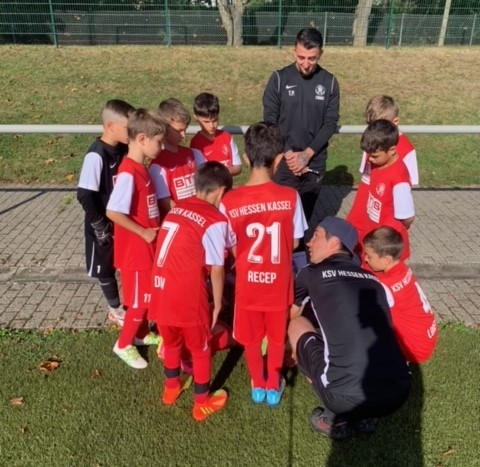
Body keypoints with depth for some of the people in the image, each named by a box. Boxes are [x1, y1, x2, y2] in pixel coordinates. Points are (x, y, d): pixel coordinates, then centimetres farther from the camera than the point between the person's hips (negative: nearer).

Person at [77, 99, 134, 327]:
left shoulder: (124, 149, -3)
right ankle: (116, 309, 30)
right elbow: (84, 196, -23)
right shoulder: (96, 155, -23)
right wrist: (101, 227, -17)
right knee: (106, 268, 13)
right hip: (105, 225, -6)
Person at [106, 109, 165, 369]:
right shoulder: (128, 173, -23)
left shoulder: (141, 167, 5)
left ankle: (142, 334, 40)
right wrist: (144, 232, -20)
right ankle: (123, 344, 23)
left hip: (148, 246, 9)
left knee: (147, 295, 21)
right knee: (140, 299, 4)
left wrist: (155, 229, 5)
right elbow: (112, 212, -28)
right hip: (135, 248, -9)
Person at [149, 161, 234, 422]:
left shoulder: (177, 208, 9)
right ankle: (202, 403, 34)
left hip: (160, 290, 6)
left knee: (171, 341, 28)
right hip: (187, 295, -6)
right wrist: (217, 304, 3)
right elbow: (216, 269, -8)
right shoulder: (215, 221, -10)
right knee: (200, 348, 17)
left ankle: (171, 387, 49)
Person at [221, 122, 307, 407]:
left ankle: (258, 386, 42)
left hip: (247, 281, 0)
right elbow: (295, 243, -5)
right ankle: (273, 386, 41)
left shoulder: (230, 201, -19)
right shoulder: (290, 197, -18)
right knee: (277, 336, 23)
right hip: (279, 281, 1)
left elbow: (233, 250, -8)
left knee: (251, 338, 23)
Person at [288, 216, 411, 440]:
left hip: (348, 399, -5)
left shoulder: (312, 274, 6)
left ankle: (335, 418, 16)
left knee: (297, 325, 17)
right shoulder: (373, 280, 17)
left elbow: (289, 315, 27)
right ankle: (364, 417, 21)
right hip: (398, 395, 6)